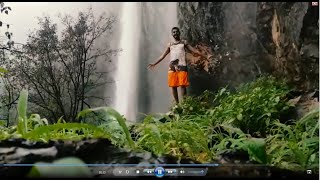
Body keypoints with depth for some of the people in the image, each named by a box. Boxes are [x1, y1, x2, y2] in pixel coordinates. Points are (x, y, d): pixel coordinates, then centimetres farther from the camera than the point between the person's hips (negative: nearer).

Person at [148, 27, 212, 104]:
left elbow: (195, 51, 10)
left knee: (183, 85, -11)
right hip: (172, 67, 3)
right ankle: (177, 103, 8)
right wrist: (154, 64, 17)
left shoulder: (184, 43, 13)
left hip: (182, 67, -2)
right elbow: (163, 56, 21)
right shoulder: (170, 45, 18)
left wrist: (206, 56, 3)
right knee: (173, 86, 0)